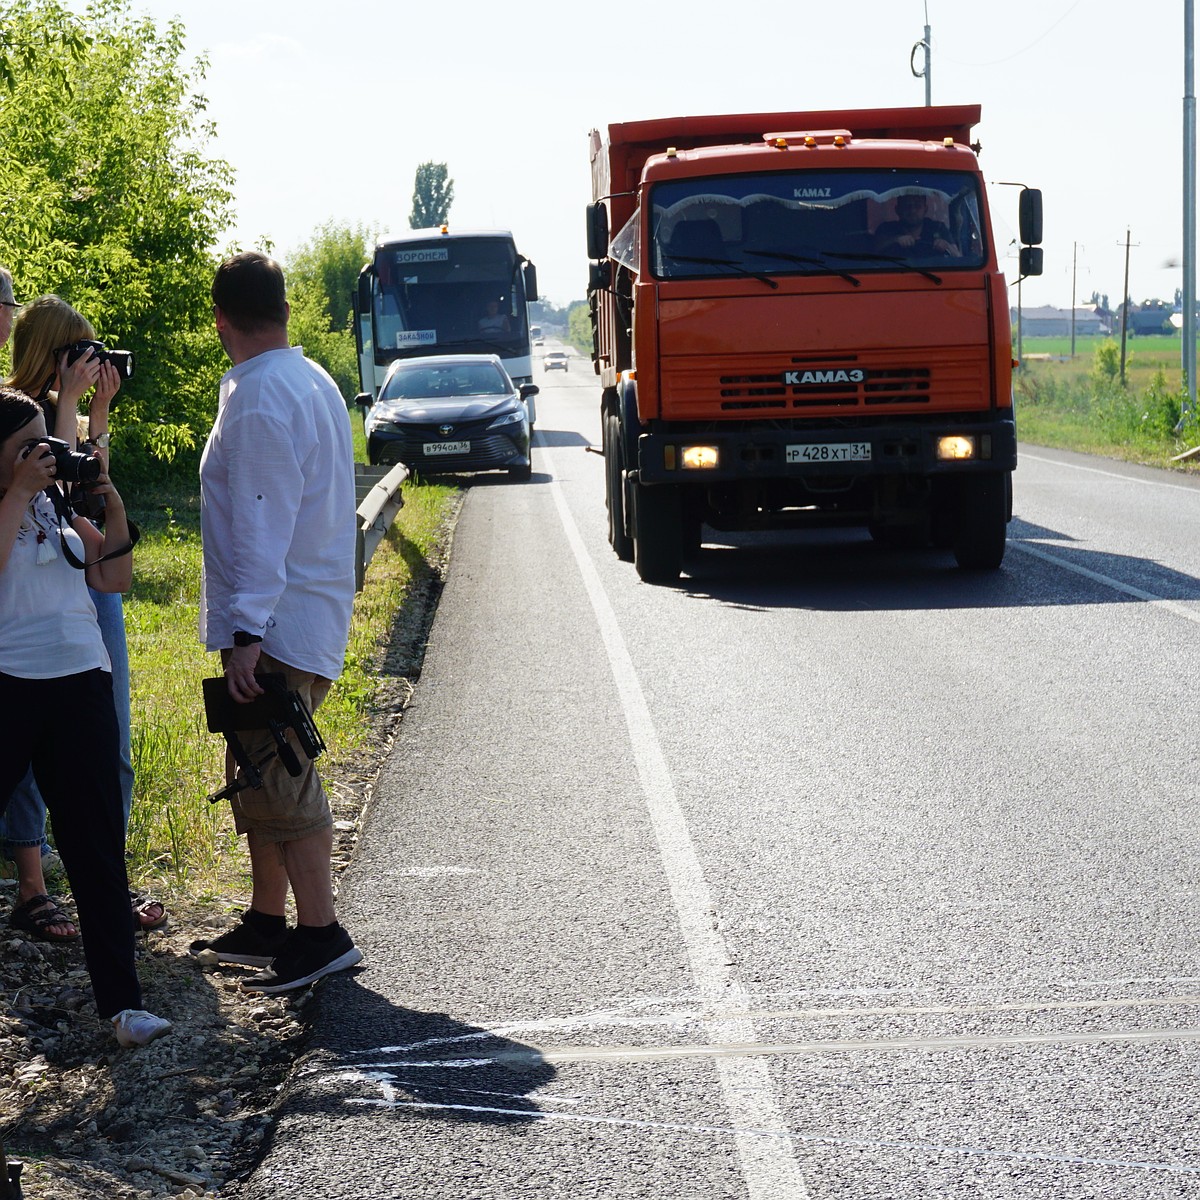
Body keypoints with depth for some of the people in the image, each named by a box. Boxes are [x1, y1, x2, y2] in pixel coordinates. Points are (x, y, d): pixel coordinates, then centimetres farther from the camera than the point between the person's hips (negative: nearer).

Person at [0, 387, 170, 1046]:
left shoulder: (58, 506, 13)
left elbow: (112, 578, 14)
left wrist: (115, 514, 1)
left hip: (81, 688, 5)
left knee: (97, 849, 5)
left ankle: (121, 1000, 8)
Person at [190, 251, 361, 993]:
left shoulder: (258, 399, -17)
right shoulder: (313, 382, 13)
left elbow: (261, 524, -22)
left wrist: (246, 633, -23)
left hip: (275, 624, -10)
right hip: (310, 615, 10)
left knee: (279, 779, -7)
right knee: (261, 774, 16)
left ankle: (321, 933, -6)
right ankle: (266, 923, 24)